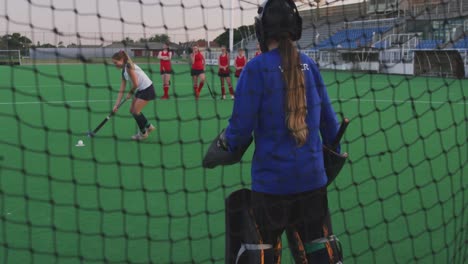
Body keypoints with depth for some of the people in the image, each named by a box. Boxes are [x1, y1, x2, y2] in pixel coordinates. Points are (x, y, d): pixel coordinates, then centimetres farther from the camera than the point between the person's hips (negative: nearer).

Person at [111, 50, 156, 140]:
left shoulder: (129, 66, -18)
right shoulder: (123, 71, 9)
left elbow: (135, 84, -20)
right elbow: (121, 90, 10)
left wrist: (130, 93, -1)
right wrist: (116, 105, 6)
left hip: (147, 89, -9)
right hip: (140, 90, 9)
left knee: (136, 111, -4)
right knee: (132, 110, 13)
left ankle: (143, 133, 16)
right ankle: (149, 126, 29)